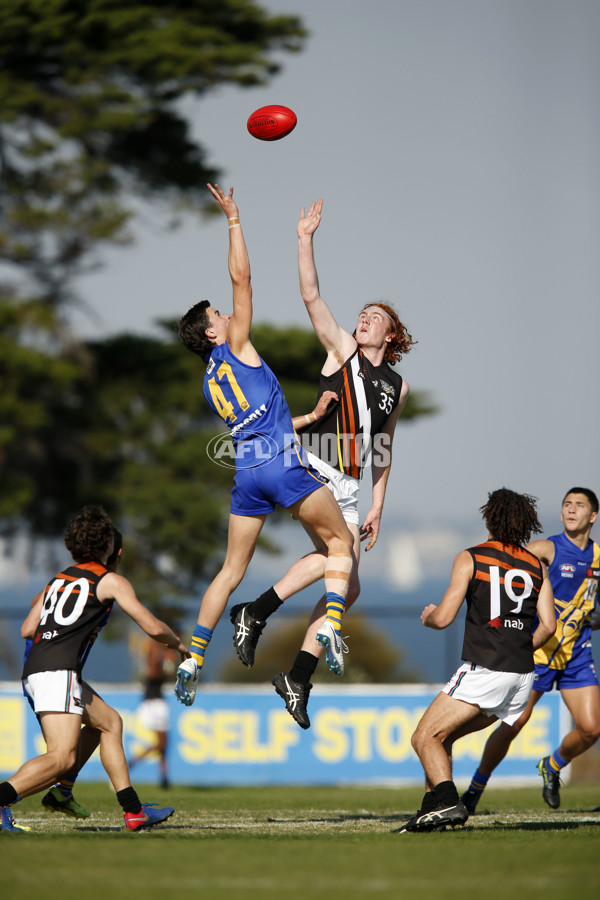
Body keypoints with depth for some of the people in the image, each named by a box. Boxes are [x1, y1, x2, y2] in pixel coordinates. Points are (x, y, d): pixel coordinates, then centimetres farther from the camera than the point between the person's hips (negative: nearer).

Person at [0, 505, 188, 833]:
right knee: (62, 757, -19)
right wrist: (178, 645, 24)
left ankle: (133, 812, 19)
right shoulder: (111, 581, 4)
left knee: (110, 722, 21)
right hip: (58, 670, -8)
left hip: (35, 670, 8)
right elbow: (153, 627, 3)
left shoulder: (58, 579, 23)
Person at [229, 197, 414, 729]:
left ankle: (299, 677, 7)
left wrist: (377, 505, 17)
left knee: (347, 586, 0)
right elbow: (311, 296, -5)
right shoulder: (342, 350, 5)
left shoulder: (398, 387, 17)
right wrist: (306, 239, -13)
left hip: (349, 488, 6)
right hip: (310, 467, -6)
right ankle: (255, 614, -20)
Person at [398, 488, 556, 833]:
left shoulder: (470, 559, -1)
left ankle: (448, 802, -26)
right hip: (523, 676, 6)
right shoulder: (537, 566, 12)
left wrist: (428, 616, 18)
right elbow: (548, 626, 6)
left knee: (425, 738, -3)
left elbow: (443, 619, -5)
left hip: (484, 671, -6)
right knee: (441, 736, 19)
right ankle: (431, 811, 12)